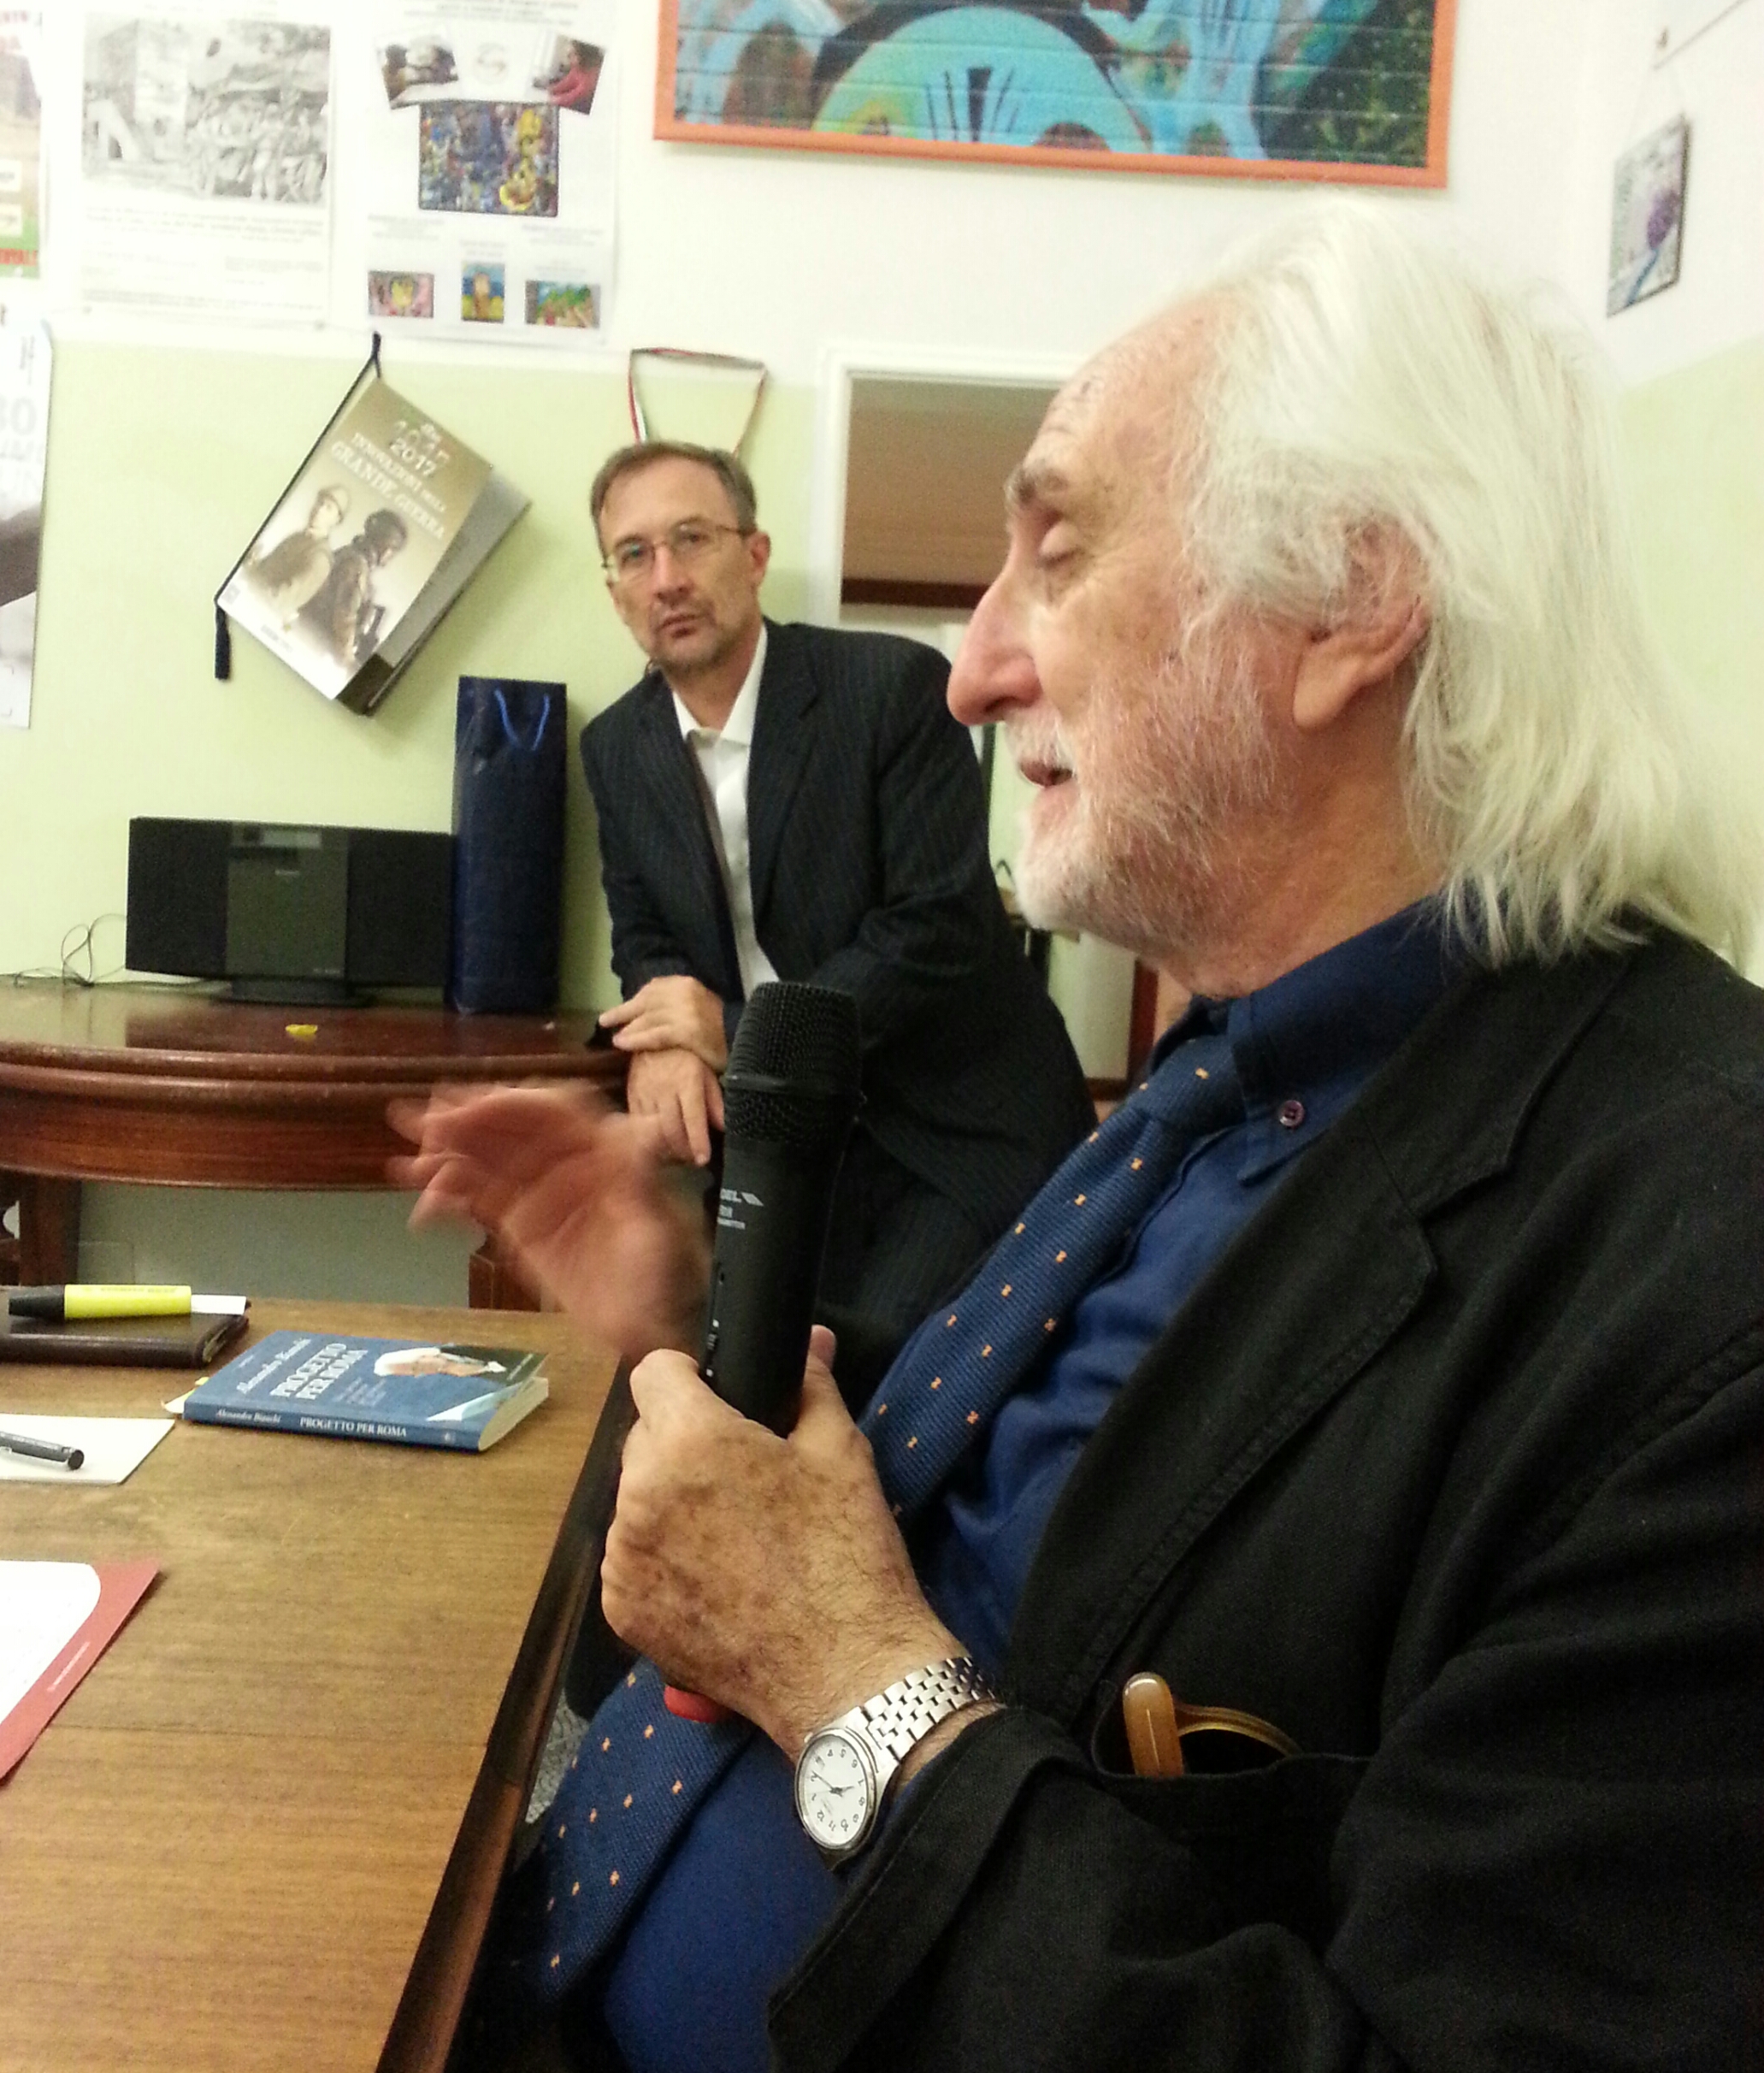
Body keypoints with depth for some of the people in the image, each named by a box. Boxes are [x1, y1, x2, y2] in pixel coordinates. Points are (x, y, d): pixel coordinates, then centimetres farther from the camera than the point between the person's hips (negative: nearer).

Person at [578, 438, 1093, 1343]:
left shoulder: (896, 686, -14)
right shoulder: (616, 746, 4)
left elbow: (941, 928, -19)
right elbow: (646, 938, 10)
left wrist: (736, 1031, -19)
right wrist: (662, 1043, -13)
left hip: (959, 1131, -4)